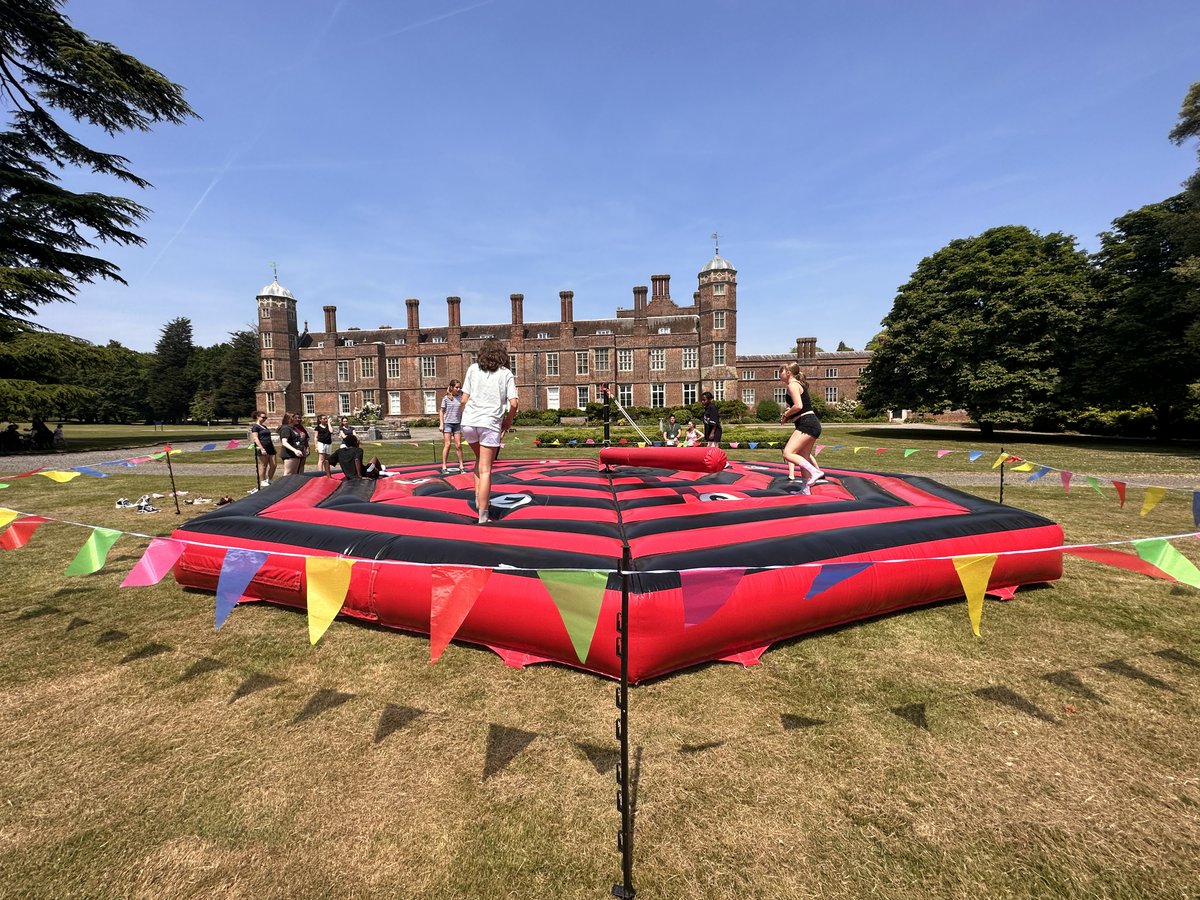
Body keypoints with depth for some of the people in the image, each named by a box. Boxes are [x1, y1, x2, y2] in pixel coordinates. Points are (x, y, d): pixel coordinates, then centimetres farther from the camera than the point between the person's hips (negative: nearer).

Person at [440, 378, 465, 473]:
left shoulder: (460, 398, 4)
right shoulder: (446, 398, -3)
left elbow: (462, 411, 9)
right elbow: (442, 411, 1)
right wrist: (441, 424, -5)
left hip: (457, 424, 3)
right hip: (447, 423, -3)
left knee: (458, 445, 4)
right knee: (447, 444, -5)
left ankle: (461, 465, 11)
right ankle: (444, 467, 1)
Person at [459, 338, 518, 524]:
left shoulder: (473, 369, 9)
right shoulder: (506, 373, 5)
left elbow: (464, 399, 5)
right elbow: (513, 403, -5)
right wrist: (508, 421, 11)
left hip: (469, 422, 3)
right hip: (490, 424, -2)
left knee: (480, 459, 27)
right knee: (485, 470, 1)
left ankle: (478, 498, 20)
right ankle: (483, 515, 1)